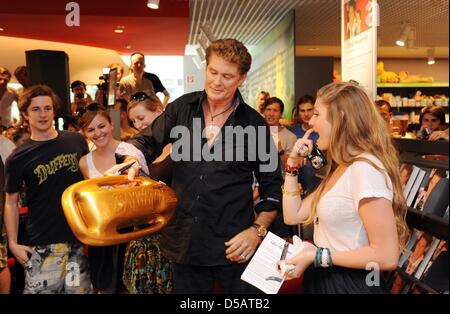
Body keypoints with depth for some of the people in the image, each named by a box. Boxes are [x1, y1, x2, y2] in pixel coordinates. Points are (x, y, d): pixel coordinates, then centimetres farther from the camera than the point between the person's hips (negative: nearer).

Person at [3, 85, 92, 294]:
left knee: (81, 290, 11)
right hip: (42, 245, -2)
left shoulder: (76, 141, 2)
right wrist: (12, 243, -4)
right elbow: (11, 202, 4)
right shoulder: (18, 158, -3)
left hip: (80, 237, 2)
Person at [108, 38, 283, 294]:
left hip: (234, 246, -2)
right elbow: (148, 141, 7)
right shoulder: (182, 108, 2)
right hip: (185, 241, 3)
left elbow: (272, 185, 1)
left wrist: (258, 230, -10)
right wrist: (132, 162, -16)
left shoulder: (254, 124, -4)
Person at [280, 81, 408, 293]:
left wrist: (316, 256, -22)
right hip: (323, 278, 9)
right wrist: (293, 163, 2)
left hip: (350, 283, -9)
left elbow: (387, 257, -25)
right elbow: (293, 215, 7)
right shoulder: (339, 169, 8)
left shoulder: (365, 169, -22)